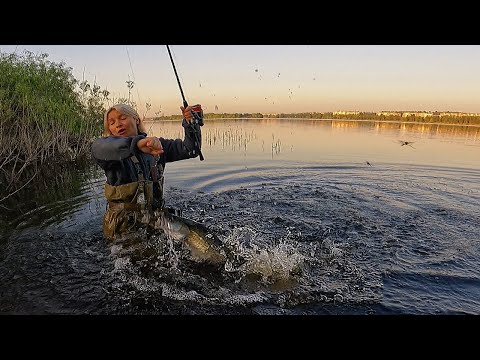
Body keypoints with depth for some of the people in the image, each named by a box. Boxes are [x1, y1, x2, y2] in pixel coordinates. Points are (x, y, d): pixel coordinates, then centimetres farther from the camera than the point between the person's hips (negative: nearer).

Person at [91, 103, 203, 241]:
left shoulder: (156, 145, 8)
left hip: (156, 220, 3)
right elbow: (99, 148, -28)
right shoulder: (113, 156, -3)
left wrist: (191, 123, -10)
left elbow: (190, 149, 6)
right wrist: (136, 143, -45)